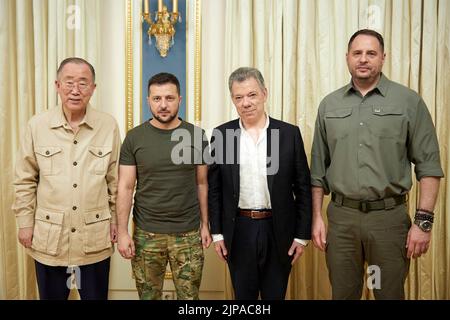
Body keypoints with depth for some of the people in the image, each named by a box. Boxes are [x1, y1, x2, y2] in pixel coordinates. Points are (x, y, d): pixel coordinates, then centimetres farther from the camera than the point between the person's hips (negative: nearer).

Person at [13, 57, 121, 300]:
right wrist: (25, 222, 3)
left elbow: (115, 178, 3)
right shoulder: (36, 125, -5)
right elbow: (25, 180, 3)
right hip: (48, 238, 1)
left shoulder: (109, 126, -5)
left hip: (95, 238, 0)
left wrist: (115, 218, 4)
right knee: (51, 295, 17)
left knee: (96, 295, 15)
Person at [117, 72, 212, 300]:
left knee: (189, 296, 10)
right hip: (146, 234, 0)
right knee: (148, 296, 14)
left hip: (188, 234, 0)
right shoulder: (134, 138, -2)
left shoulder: (197, 136, 0)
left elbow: (202, 184, 5)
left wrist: (205, 225, 4)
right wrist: (122, 232, -6)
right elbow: (125, 188, -2)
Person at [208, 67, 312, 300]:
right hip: (239, 230, 1)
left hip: (278, 230, 0)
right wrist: (217, 232, 0)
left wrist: (302, 235, -2)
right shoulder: (221, 134, -1)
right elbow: (214, 187, 3)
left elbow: (303, 188, 0)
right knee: (243, 295, 15)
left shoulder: (290, 133, -3)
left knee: (275, 295, 15)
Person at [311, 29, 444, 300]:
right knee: (342, 293, 13)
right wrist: (317, 216, 6)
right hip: (341, 216, 2)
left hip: (389, 216, -2)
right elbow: (319, 168, 9)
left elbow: (429, 166, -2)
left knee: (390, 293, 12)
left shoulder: (409, 101, -1)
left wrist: (424, 220, -9)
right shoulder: (329, 105, 7)